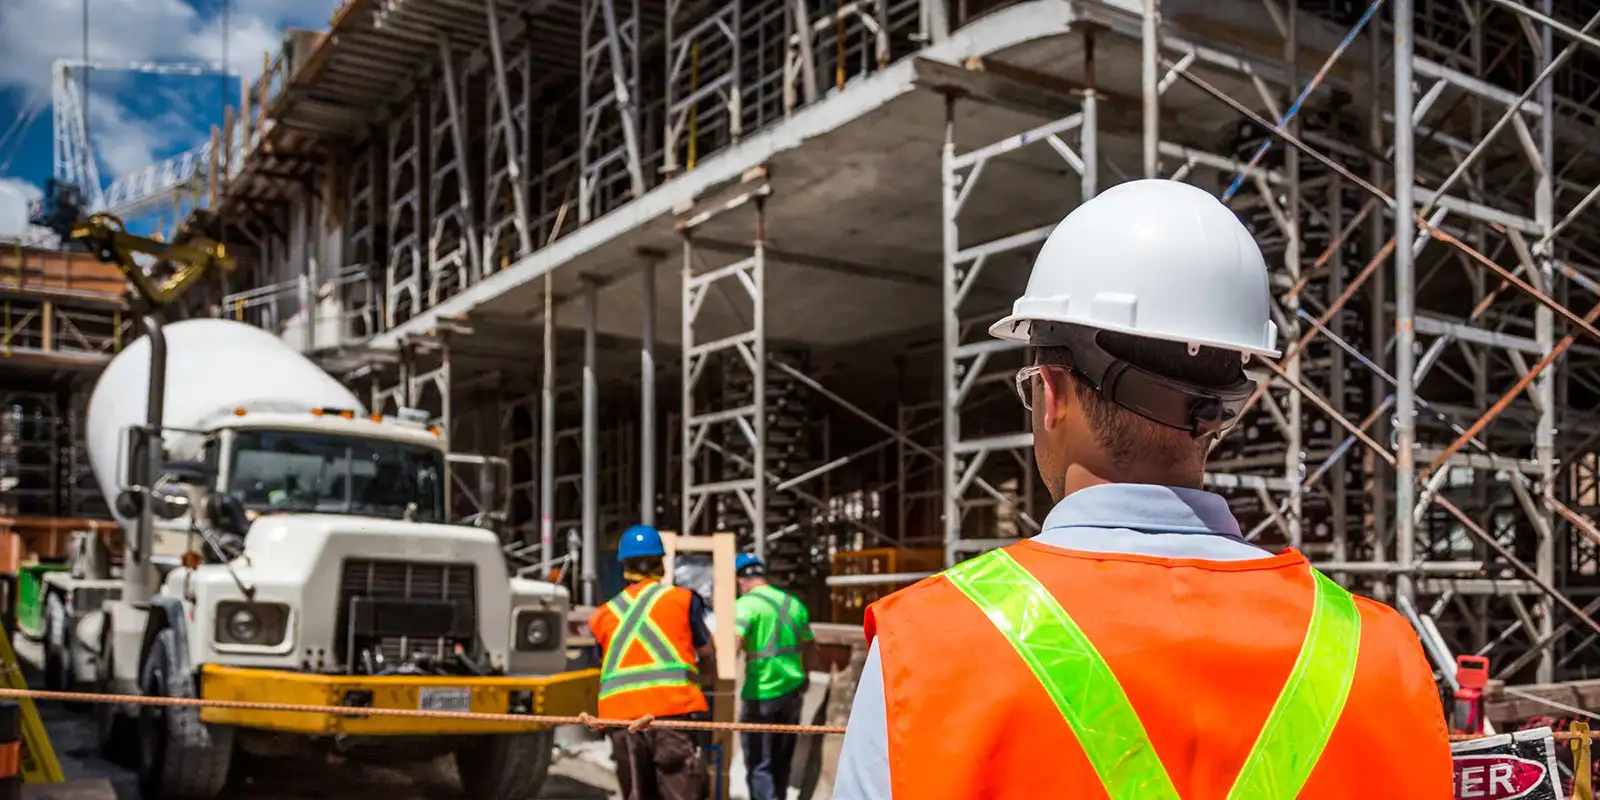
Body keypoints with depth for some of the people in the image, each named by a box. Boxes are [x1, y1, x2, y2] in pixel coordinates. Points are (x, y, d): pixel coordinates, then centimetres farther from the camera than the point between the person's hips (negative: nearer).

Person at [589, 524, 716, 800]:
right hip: (673, 709, -3)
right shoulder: (683, 599, 9)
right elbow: (707, 653, 19)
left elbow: (604, 664, 16)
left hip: (620, 715, 3)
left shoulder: (602, 615, 16)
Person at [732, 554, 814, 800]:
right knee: (781, 760, 19)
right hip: (792, 691, 6)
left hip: (761, 694, -6)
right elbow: (807, 648, 18)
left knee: (758, 765, 0)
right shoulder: (794, 603, 11)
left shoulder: (746, 604, -10)